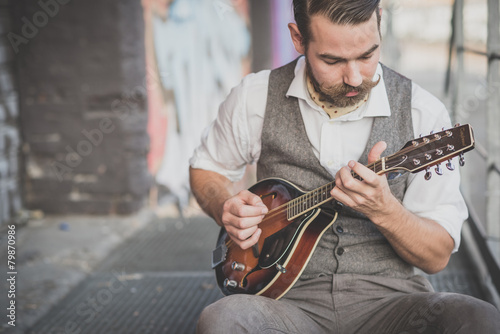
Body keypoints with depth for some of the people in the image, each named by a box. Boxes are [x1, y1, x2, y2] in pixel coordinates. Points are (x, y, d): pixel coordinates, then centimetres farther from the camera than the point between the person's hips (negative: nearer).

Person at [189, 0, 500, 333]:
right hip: (292, 300, -1)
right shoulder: (256, 97, -1)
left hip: (388, 300, 1)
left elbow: (437, 257, -2)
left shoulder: (423, 112, -4)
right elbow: (206, 168, 19)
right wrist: (226, 210, -4)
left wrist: (384, 210, -23)